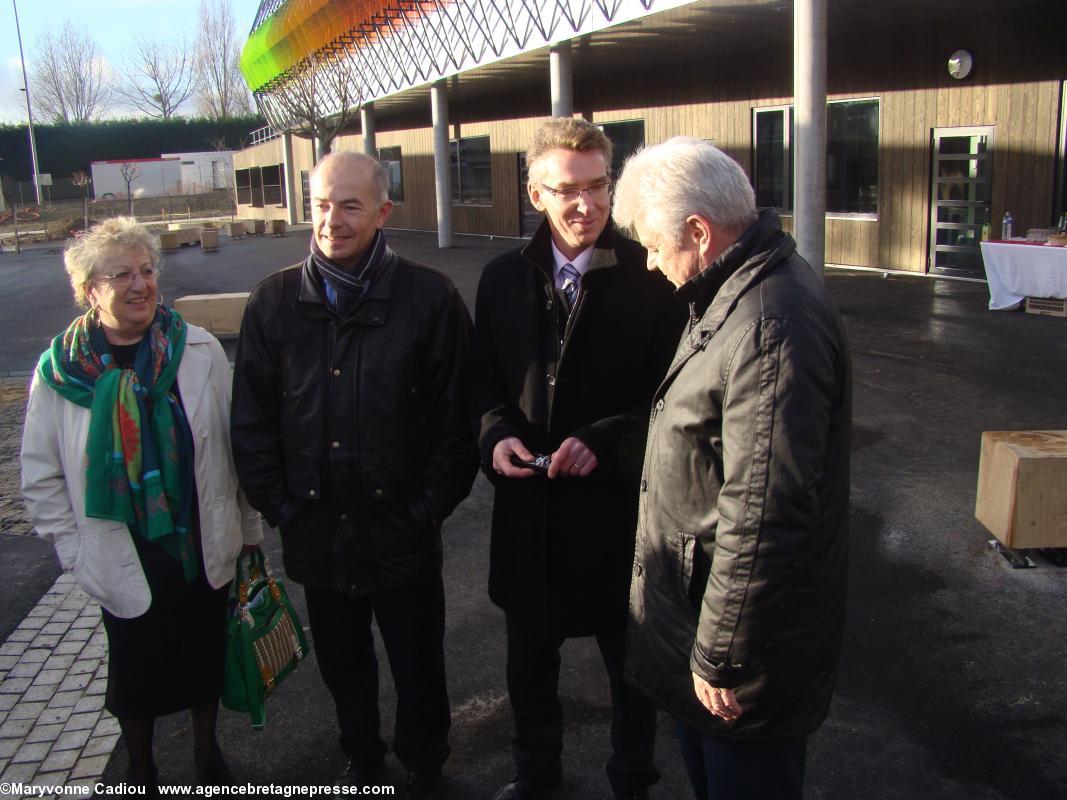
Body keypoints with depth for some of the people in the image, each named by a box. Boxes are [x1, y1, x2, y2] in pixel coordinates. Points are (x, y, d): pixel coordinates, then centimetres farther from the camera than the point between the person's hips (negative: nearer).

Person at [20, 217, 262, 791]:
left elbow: (236, 447, -3)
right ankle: (141, 774, 45)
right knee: (136, 673, 17)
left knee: (205, 658, 20)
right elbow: (42, 479, -2)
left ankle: (208, 755, 47)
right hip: (123, 560, 0)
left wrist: (247, 530, 2)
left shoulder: (200, 351, -10)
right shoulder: (59, 369, -10)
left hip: (204, 549, 1)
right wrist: (77, 553, -4)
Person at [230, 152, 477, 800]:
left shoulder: (430, 298, -10)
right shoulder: (276, 301, -2)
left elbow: (459, 414, -7)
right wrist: (278, 503, -1)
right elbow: (251, 418, 4)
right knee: (343, 667, 22)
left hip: (402, 533, -3)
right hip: (315, 532, 3)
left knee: (419, 668, 14)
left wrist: (429, 507, -10)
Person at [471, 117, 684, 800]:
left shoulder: (650, 278, -12)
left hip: (619, 504, -3)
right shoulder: (504, 279, 1)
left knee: (630, 660, 17)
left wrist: (602, 440, -22)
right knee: (530, 653, 22)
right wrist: (497, 434, -12)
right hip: (529, 505, 4)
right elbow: (484, 380, 8)